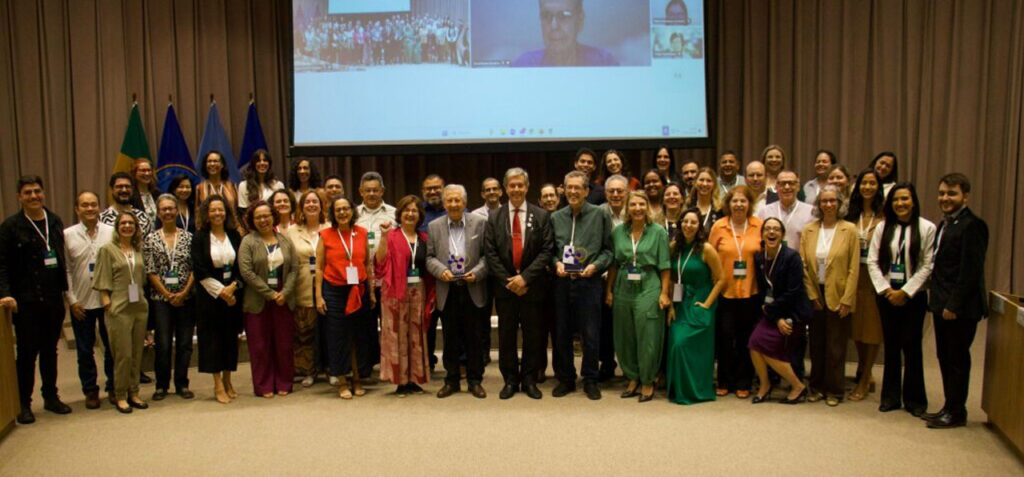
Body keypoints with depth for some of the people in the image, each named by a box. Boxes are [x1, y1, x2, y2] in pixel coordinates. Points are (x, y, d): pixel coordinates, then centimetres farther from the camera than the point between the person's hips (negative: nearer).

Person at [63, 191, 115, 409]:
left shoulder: (111, 232, -1)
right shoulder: (68, 235, -2)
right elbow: (65, 270, -2)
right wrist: (71, 300, -6)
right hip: (81, 303, 0)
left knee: (112, 346, 10)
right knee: (85, 350, 10)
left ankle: (113, 387, 25)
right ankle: (90, 390, 23)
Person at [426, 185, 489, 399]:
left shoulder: (480, 223, 2)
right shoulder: (434, 226, 6)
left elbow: (487, 254, 1)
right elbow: (430, 257, 6)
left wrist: (477, 272, -14)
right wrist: (441, 271, -12)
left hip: (473, 290, -1)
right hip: (448, 291, 1)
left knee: (475, 338, 5)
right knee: (450, 339, 8)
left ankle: (475, 380, 16)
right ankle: (451, 380, 19)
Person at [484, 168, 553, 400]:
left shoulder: (541, 216, 2)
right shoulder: (494, 217, 5)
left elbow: (546, 251, -4)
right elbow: (490, 252, 1)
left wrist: (525, 277, -13)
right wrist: (508, 280, -9)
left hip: (532, 285, -1)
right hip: (504, 285, 1)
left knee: (533, 335, 5)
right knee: (506, 335, 6)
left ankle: (529, 380, 16)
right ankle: (510, 380, 16)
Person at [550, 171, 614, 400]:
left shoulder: (600, 215, 0)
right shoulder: (556, 218, 8)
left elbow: (608, 249, 2)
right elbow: (550, 250, 14)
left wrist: (595, 265, -13)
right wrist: (557, 263, -5)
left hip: (589, 281, -3)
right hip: (562, 281, 3)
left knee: (591, 334, 1)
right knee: (562, 333, 8)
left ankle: (590, 380, 16)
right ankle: (565, 379, 22)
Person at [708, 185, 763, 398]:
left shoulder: (759, 226, 0)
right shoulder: (718, 226, -1)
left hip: (751, 292, 0)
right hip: (725, 291, 0)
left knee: (746, 339, 7)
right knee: (725, 337, 2)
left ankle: (743, 383, 19)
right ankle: (724, 381, 17)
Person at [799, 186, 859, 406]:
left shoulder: (849, 230, -4)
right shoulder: (809, 230, 4)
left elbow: (854, 268, -6)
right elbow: (804, 265, 3)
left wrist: (847, 299, -11)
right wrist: (812, 295, -3)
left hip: (838, 296, -3)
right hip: (815, 295, 3)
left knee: (836, 346, 3)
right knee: (816, 344, 10)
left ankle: (834, 390, 14)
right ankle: (817, 386, 21)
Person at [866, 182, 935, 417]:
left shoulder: (927, 228, -4)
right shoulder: (882, 228, 5)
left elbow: (927, 266, -7)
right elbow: (872, 261, 3)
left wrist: (905, 292, -10)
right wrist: (886, 289, -7)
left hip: (913, 295, -3)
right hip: (886, 294, 3)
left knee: (911, 346, 0)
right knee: (891, 345, 8)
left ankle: (914, 399, 13)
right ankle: (891, 396, 17)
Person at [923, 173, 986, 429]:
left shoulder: (971, 226, -15)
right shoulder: (945, 225, 15)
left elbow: (971, 271, -20)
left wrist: (954, 305, -20)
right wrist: (935, 297, 10)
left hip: (960, 308, -9)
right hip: (943, 305, 9)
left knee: (957, 359, 1)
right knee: (945, 357, 14)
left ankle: (956, 412, 12)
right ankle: (950, 408, 24)